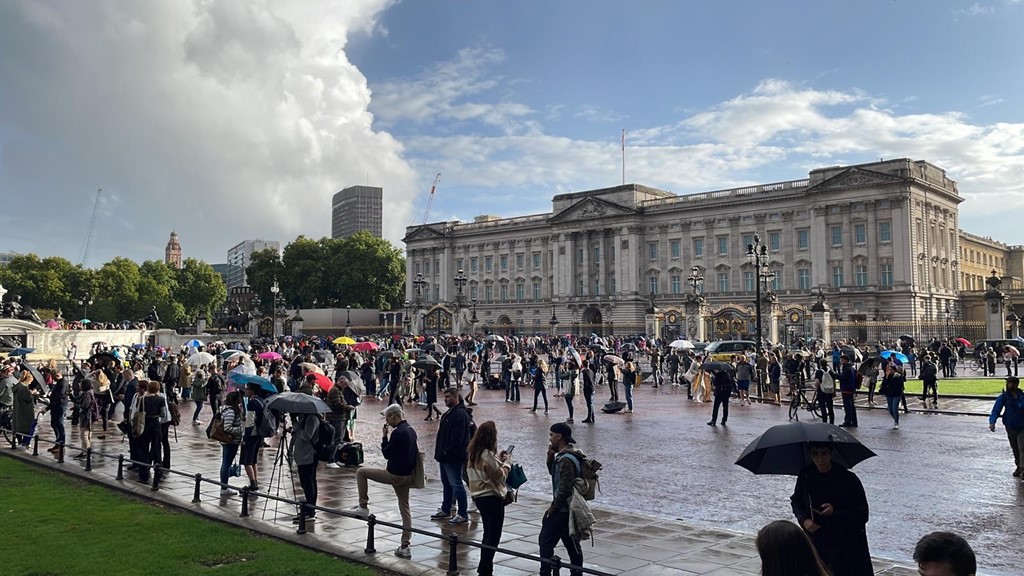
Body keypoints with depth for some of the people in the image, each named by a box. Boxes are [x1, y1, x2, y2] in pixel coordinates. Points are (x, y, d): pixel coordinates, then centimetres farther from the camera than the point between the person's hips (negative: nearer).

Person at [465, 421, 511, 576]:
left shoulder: (474, 453, 6)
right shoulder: (488, 455, -21)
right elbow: (500, 476, -15)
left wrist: (498, 459, 9)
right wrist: (507, 462, -1)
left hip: (480, 497, 9)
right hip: (492, 498, -9)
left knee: (488, 533, 20)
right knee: (494, 535, 1)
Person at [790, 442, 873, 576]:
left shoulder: (848, 479, -12)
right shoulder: (806, 476, -2)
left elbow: (862, 515, -9)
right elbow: (796, 501, 14)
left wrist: (835, 511, -23)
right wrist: (804, 519, -5)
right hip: (815, 543, 3)